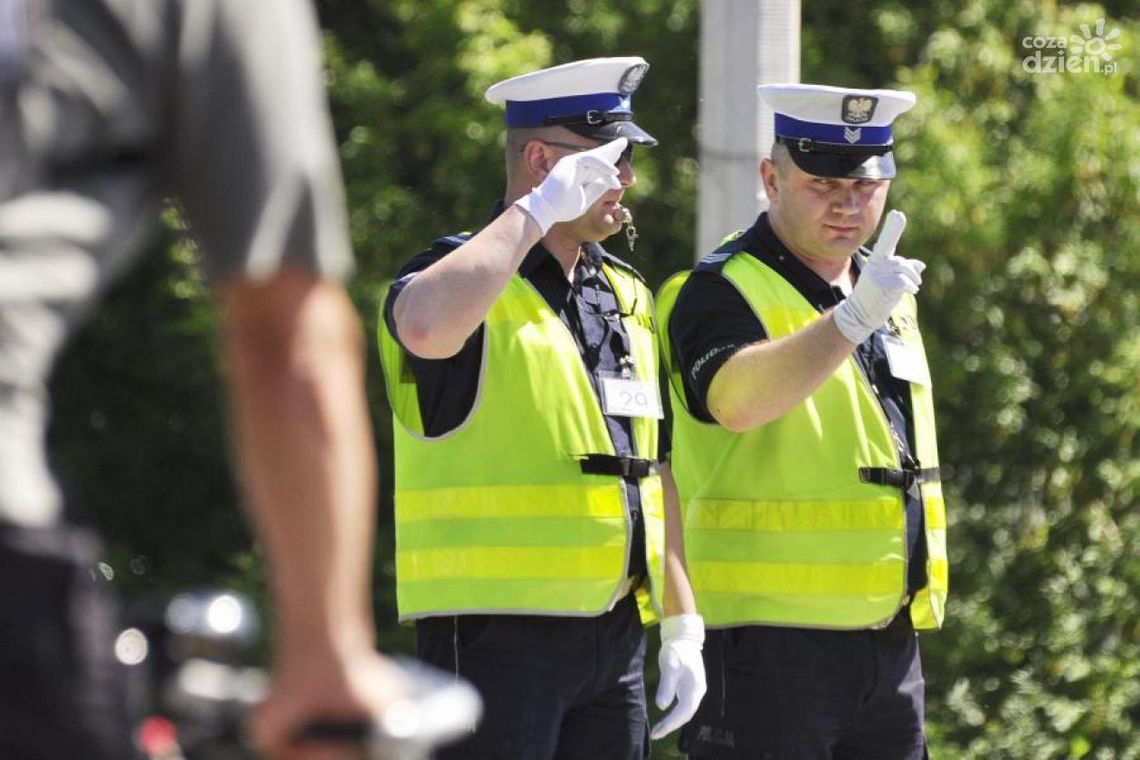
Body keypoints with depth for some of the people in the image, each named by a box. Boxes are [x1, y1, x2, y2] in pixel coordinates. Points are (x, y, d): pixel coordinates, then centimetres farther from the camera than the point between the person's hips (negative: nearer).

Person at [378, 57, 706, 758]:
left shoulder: (626, 297, 18)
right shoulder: (469, 281, -6)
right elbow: (428, 326, -34)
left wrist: (683, 625, 16)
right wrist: (538, 210, -23)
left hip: (615, 631, 8)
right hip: (499, 630, -8)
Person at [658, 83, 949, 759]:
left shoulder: (889, 296, 18)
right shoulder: (722, 292, -8)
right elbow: (737, 399, -30)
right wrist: (851, 320, -41)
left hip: (890, 643, 8)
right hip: (767, 638, -8)